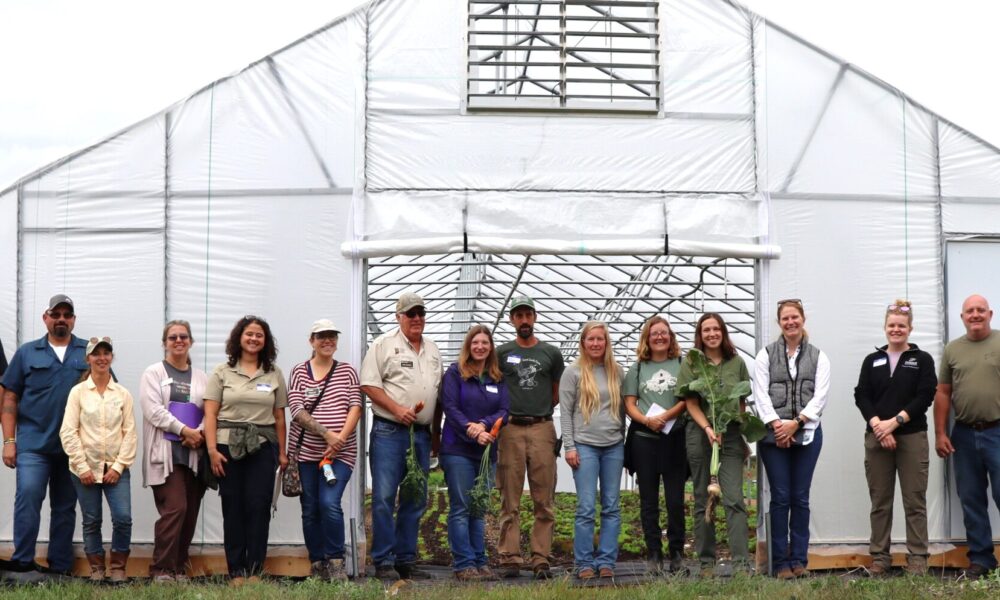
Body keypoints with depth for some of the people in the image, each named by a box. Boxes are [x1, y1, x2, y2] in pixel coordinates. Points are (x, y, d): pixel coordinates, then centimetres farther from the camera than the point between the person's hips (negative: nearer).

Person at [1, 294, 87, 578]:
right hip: (33, 442, -1)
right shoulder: (27, 353, 7)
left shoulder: (90, 352, 6)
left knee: (65, 507, 8)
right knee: (28, 495, -15)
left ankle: (60, 568, 16)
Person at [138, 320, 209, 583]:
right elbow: (154, 409, -6)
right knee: (175, 508, -14)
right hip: (166, 453, -4)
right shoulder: (153, 373, 7)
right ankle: (162, 569, -8)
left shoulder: (201, 377, 18)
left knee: (190, 512, 3)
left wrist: (199, 434, -11)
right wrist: (185, 430, -13)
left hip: (195, 453, 4)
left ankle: (179, 568, 11)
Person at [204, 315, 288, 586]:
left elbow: (279, 417, 11)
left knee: (258, 507, -3)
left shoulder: (274, 374, 11)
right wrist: (212, 450, -9)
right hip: (228, 445, -1)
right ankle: (236, 571, 6)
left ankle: (255, 570, 2)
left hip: (262, 446, 1)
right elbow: (210, 414, 0)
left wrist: (282, 452, 7)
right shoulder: (222, 372, 6)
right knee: (233, 508, 1)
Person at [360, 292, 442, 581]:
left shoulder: (432, 350, 17)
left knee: (415, 499, 8)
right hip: (389, 432, -6)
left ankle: (406, 560, 16)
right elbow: (369, 384, -8)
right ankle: (383, 562, -2)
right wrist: (398, 410, -16)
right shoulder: (384, 344, -2)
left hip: (421, 433, 6)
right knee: (384, 497, -7)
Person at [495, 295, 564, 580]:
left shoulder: (551, 353, 11)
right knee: (510, 500, 0)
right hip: (510, 430, -1)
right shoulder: (501, 353, 8)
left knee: (544, 500, -1)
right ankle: (510, 559, 3)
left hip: (542, 429, 1)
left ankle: (541, 559, 3)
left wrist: (539, 412, 10)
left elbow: (557, 394, 16)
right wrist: (508, 412, 9)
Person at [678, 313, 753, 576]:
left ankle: (741, 562, -11)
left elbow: (743, 401, 12)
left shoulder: (736, 363, 8)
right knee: (703, 501, 5)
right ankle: (706, 561, 11)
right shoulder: (691, 363, 3)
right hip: (700, 433, -1)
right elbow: (691, 403, -3)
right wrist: (708, 428, -17)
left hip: (731, 435, 1)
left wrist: (743, 435, 9)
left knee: (734, 499, -8)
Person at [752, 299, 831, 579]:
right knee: (780, 498, -1)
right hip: (773, 434, -1)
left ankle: (799, 560, 9)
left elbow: (820, 396, -1)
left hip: (807, 433, 1)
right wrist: (776, 424, -12)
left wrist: (796, 423, -12)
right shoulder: (766, 354, 7)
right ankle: (780, 562, 3)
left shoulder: (818, 356, 9)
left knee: (801, 498, 4)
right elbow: (761, 393, -1)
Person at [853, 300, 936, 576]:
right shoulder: (872, 361, 13)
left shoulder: (922, 360, 5)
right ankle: (880, 557, 9)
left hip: (912, 437, -2)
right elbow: (861, 396, 4)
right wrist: (878, 425, -12)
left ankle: (917, 558, 4)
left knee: (914, 501, -1)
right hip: (877, 438, 2)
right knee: (880, 502, 4)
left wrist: (895, 421, -15)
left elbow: (925, 396, -5)